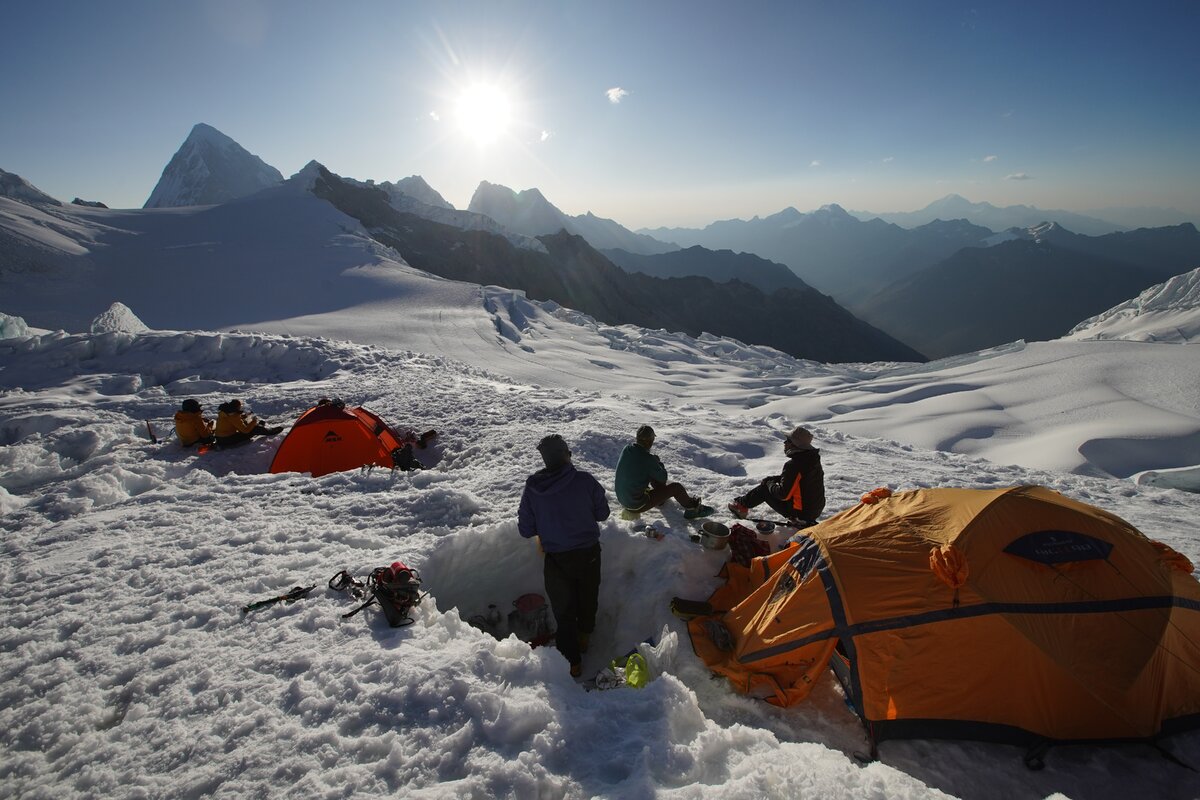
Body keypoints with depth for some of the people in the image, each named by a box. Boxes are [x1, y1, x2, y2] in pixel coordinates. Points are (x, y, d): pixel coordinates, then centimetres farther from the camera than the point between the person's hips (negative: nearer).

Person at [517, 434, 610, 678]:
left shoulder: (532, 488, -15)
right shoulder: (585, 480, -18)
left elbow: (525, 530, -7)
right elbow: (602, 513, -5)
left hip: (556, 559, -1)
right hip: (588, 554, 1)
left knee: (563, 610, 16)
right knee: (588, 600, 27)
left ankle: (572, 662, 24)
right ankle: (584, 638, 50)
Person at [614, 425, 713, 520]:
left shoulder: (626, 450, -7)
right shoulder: (648, 459, -25)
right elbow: (663, 478, -8)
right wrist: (659, 462, 7)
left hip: (622, 498, 7)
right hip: (637, 506, -7)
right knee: (676, 487, 1)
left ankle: (661, 498, 46)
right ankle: (692, 508, 25)